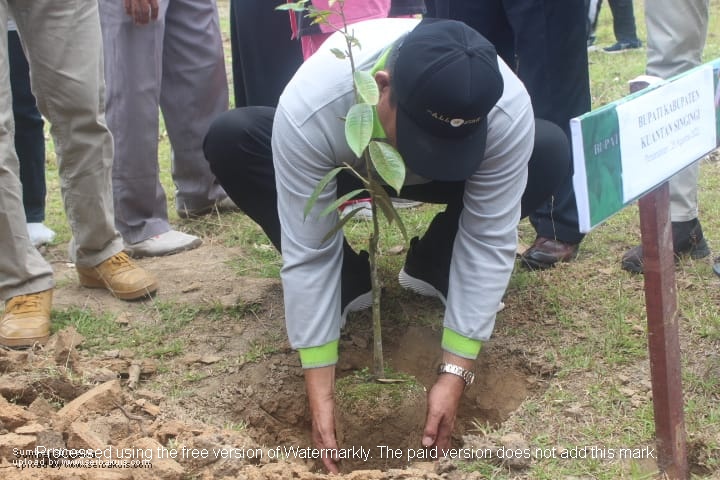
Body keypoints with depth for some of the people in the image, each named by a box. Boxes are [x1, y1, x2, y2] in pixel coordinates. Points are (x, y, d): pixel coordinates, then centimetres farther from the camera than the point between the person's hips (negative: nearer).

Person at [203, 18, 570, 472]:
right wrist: (321, 393, -35)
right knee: (230, 140, -28)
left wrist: (455, 374, -36)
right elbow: (307, 253, -36)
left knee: (551, 152, -26)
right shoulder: (309, 108, -42)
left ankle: (430, 268, -4)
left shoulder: (508, 112, -38)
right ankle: (349, 281, -10)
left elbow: (489, 243, -32)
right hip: (342, 171, 0)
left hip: (444, 179, 1)